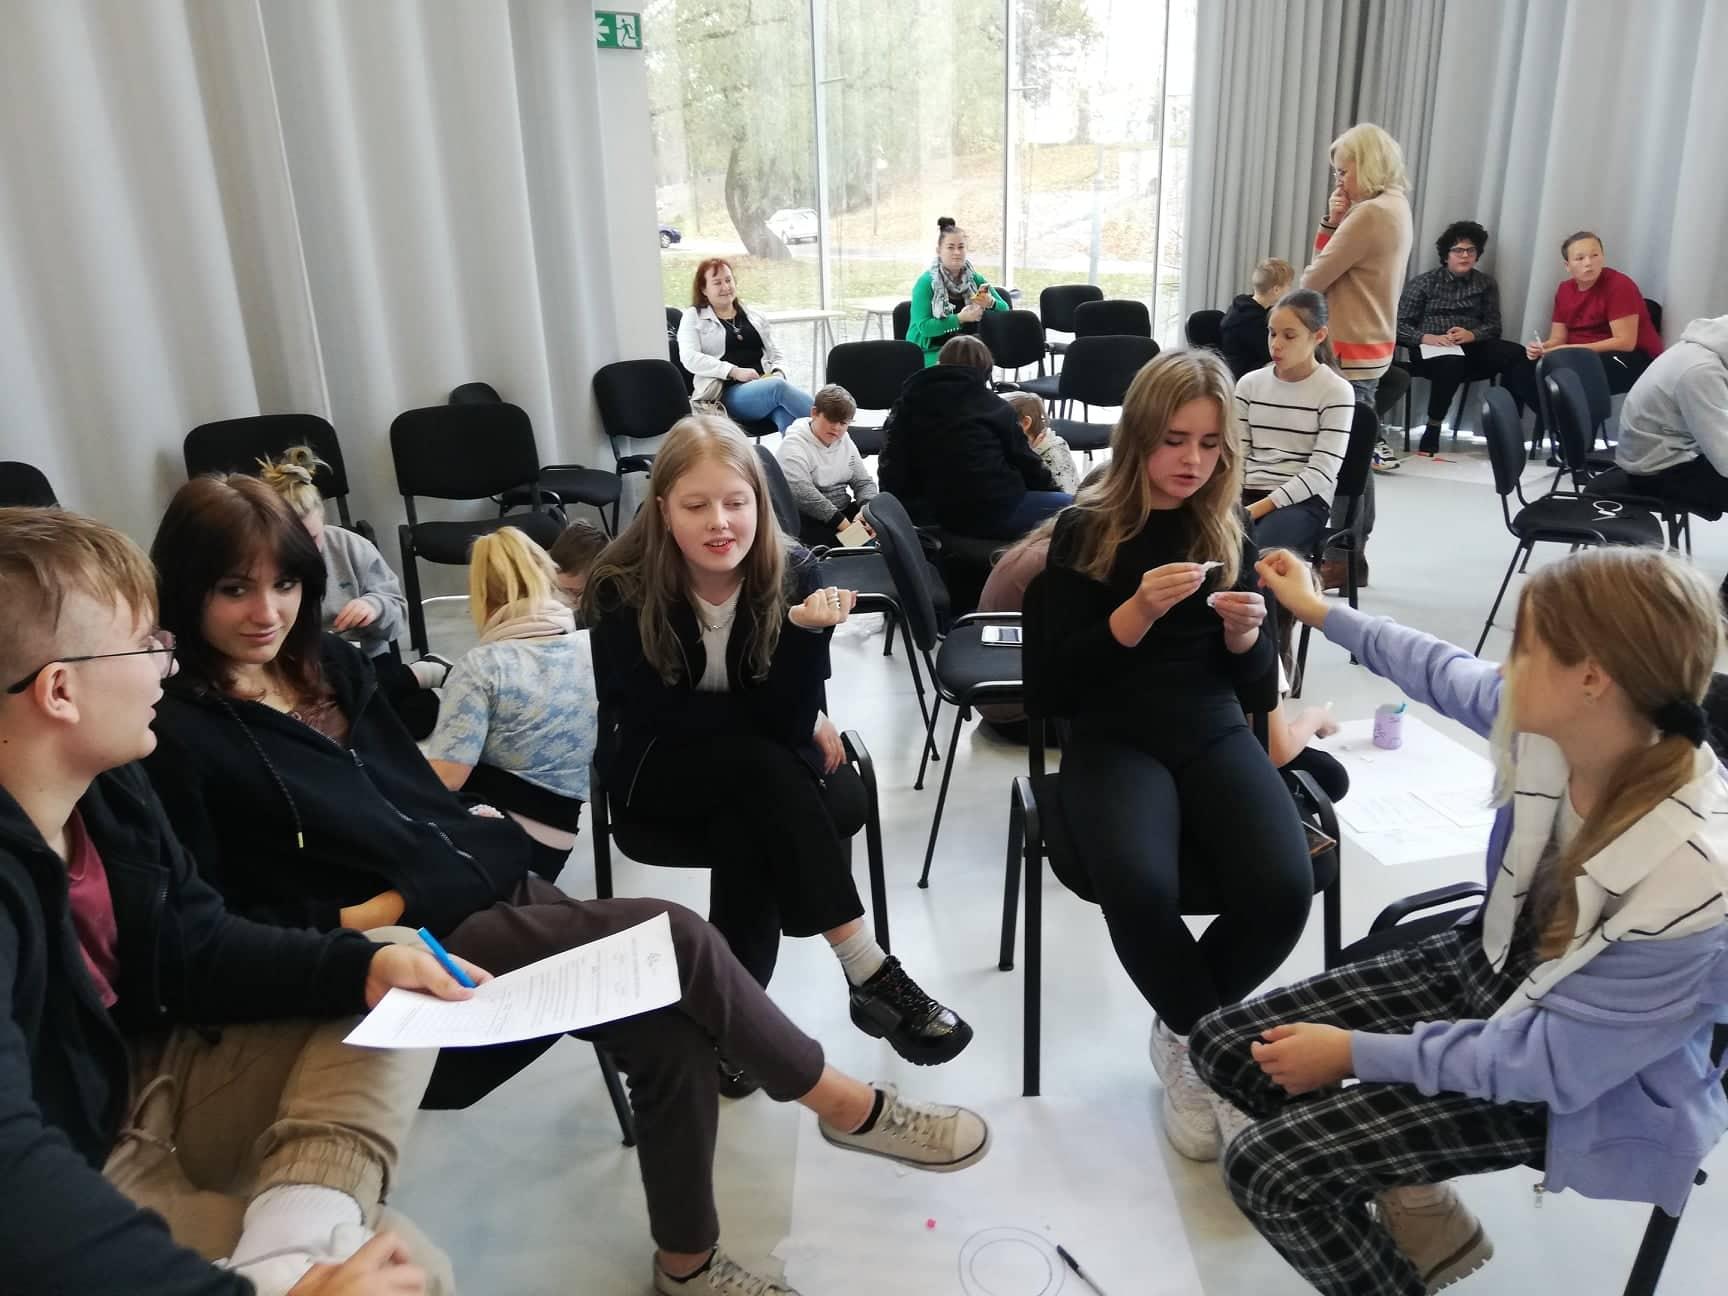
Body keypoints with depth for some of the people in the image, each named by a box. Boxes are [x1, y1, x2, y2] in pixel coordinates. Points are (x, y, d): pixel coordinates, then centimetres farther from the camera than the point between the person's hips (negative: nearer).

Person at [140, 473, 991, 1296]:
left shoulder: (326, 663, 12)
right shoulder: (181, 738, -9)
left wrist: (480, 837, 2)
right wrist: (359, 920, -16)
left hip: (484, 888, 7)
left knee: (671, 1032, -13)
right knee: (669, 937, -20)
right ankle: (848, 1106, 0)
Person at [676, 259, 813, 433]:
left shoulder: (756, 317, 24)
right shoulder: (693, 317, 14)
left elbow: (777, 356, 24)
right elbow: (690, 358, -2)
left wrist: (778, 373, -1)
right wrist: (735, 371, -13)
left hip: (765, 387, 3)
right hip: (726, 394, -3)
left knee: (788, 416, -35)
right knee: (778, 387, -34)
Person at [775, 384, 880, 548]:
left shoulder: (845, 441, 11)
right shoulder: (794, 446, -12)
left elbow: (864, 482, 11)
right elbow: (803, 494, -25)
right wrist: (841, 522, -28)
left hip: (844, 511, 8)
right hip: (809, 520, -8)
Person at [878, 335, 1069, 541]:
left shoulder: (909, 400, 13)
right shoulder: (995, 407, 3)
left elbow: (891, 466, 8)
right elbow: (1025, 462, 10)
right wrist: (1050, 486, 28)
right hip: (995, 512, -6)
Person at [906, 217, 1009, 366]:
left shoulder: (975, 279, 9)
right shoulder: (926, 282, -6)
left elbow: (1005, 309, 9)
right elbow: (924, 327, -15)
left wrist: (991, 303, -15)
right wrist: (960, 319, -24)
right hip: (930, 351, -4)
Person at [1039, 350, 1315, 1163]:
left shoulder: (1231, 530, 10)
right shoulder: (1085, 529, 0)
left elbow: (1256, 679, 13)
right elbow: (1063, 680, -6)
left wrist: (1245, 632, -10)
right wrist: (1138, 612, -20)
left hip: (1214, 734, 3)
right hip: (1114, 739, -3)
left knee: (1283, 888, -25)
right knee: (1139, 887, -33)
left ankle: (1185, 1030, 6)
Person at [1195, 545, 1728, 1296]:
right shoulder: (1556, 723, -18)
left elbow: (1553, 1063, -26)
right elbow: (1448, 676, 6)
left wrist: (1359, 1053, -20)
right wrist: (1319, 612, 16)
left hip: (1577, 1081, -7)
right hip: (1490, 966, 7)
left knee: (1269, 1170, -17)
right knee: (1225, 1045, 0)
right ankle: (1419, 1209, 18)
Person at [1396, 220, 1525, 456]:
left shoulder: (1486, 284, 17)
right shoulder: (1423, 283, 8)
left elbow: (1494, 326, 8)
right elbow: (1400, 324, -1)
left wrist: (1471, 335, -15)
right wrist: (1426, 337, -20)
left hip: (1470, 349, 3)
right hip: (1430, 350, -3)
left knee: (1516, 354, -25)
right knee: (1451, 362, -40)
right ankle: (1431, 435, -31)